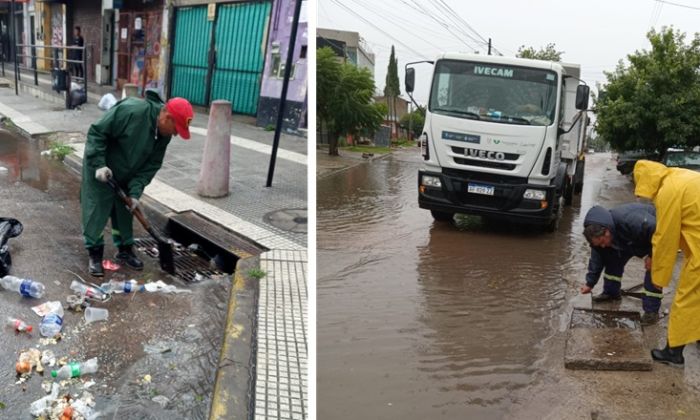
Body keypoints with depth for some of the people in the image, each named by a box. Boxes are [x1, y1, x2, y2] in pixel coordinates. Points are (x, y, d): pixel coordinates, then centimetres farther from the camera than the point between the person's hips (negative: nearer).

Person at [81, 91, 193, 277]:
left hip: (125, 177, 7)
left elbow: (151, 165, -7)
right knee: (96, 211, -1)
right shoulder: (131, 111, -32)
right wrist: (98, 164, -29)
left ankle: (125, 250, 28)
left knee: (125, 212, 14)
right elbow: (97, 132, -27)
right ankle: (95, 254, 11)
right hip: (100, 169, -6)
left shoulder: (164, 134, -10)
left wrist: (135, 191, -16)